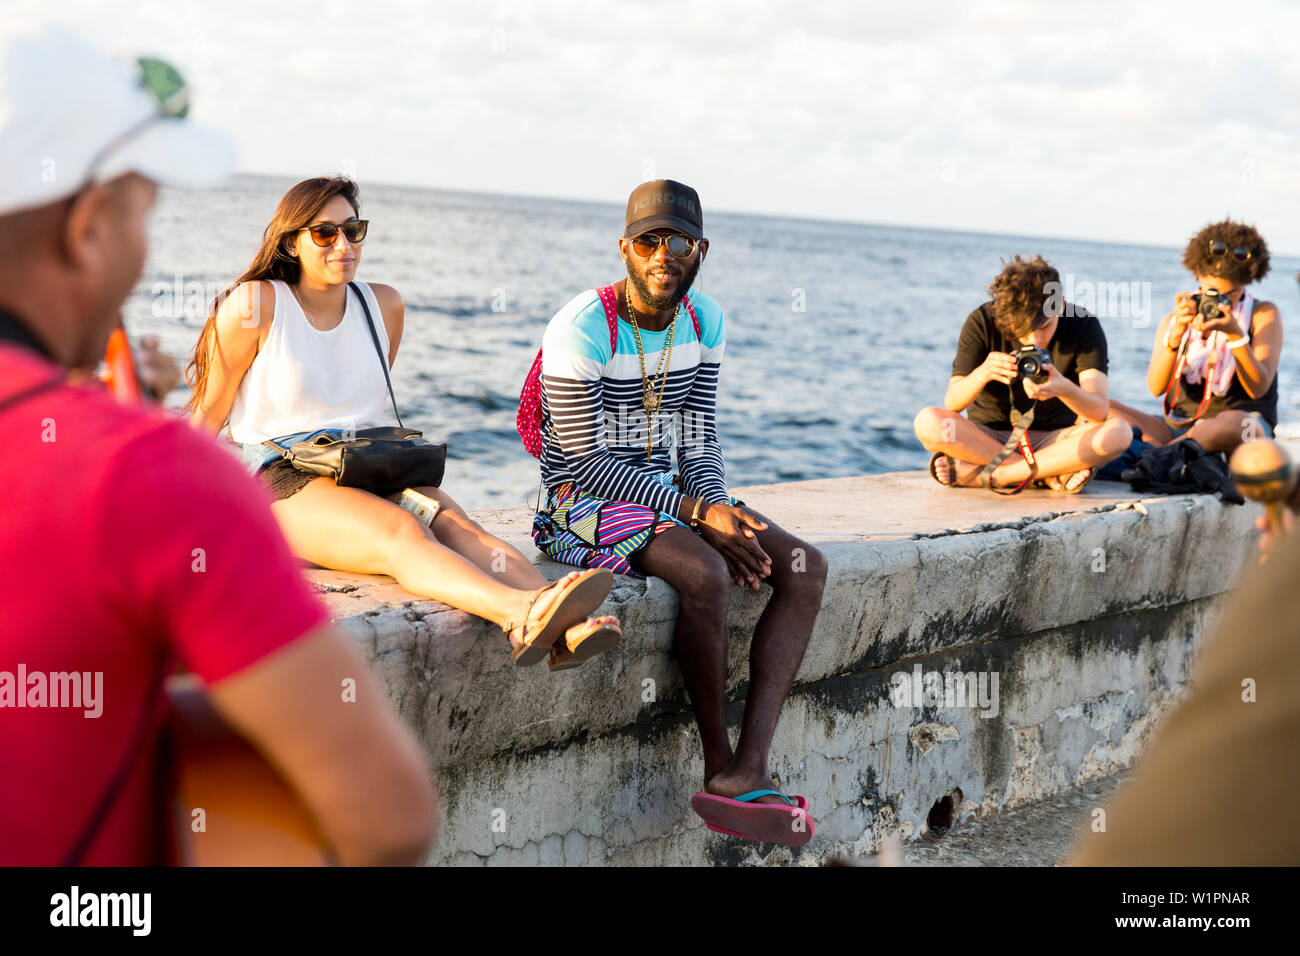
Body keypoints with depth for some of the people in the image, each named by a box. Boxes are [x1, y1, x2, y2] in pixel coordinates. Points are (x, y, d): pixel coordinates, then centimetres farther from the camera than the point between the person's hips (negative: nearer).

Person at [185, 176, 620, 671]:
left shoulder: (384, 305, 14)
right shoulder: (255, 304, -1)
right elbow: (209, 412, 3)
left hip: (375, 473, 5)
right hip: (285, 482, -5)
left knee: (458, 525, -29)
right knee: (402, 533, -36)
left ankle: (564, 629, -56)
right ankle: (524, 612, -64)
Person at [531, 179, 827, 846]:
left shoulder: (704, 321, 5)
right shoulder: (582, 329, -16)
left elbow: (698, 442, 7)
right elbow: (585, 460, -18)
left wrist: (721, 508, -14)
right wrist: (696, 513, -22)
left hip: (665, 490, 7)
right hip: (584, 499, -7)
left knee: (804, 566, -12)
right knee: (704, 573, -34)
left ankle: (748, 771, -24)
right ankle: (719, 763, -15)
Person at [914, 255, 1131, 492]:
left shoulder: (1085, 326, -12)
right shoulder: (982, 322, -11)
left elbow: (1100, 411, -22)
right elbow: (952, 403, -14)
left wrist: (1064, 388, -45)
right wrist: (982, 374, -37)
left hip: (1053, 439, 0)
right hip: (988, 435, 0)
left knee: (1117, 434, -30)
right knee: (928, 422, -29)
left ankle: (976, 474, -27)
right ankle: (1052, 473, -23)